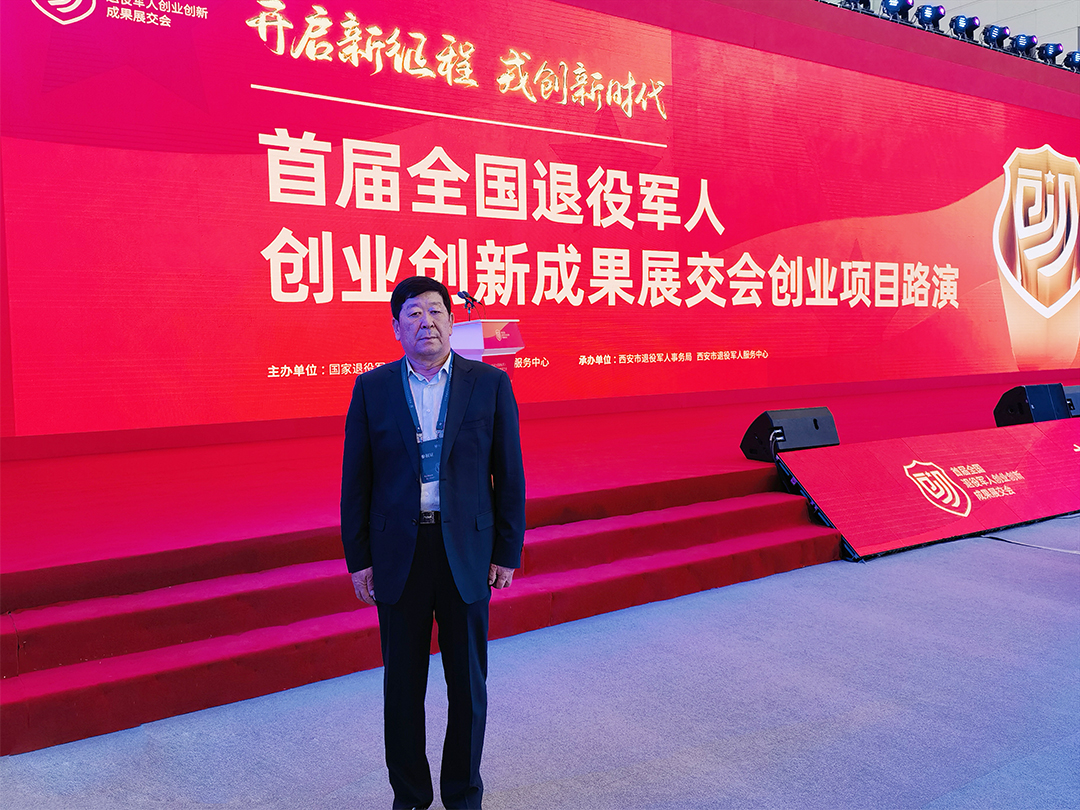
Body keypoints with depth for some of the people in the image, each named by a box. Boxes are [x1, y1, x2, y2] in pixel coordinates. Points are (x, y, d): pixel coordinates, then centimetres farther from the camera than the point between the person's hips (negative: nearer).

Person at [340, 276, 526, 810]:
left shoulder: (490, 384, -1)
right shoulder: (372, 389, 1)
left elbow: (509, 475, 1)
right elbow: (355, 481, 3)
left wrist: (507, 552, -2)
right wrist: (358, 559, -1)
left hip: (467, 552, 0)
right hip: (399, 553, 1)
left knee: (468, 683, 11)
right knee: (402, 683, 12)